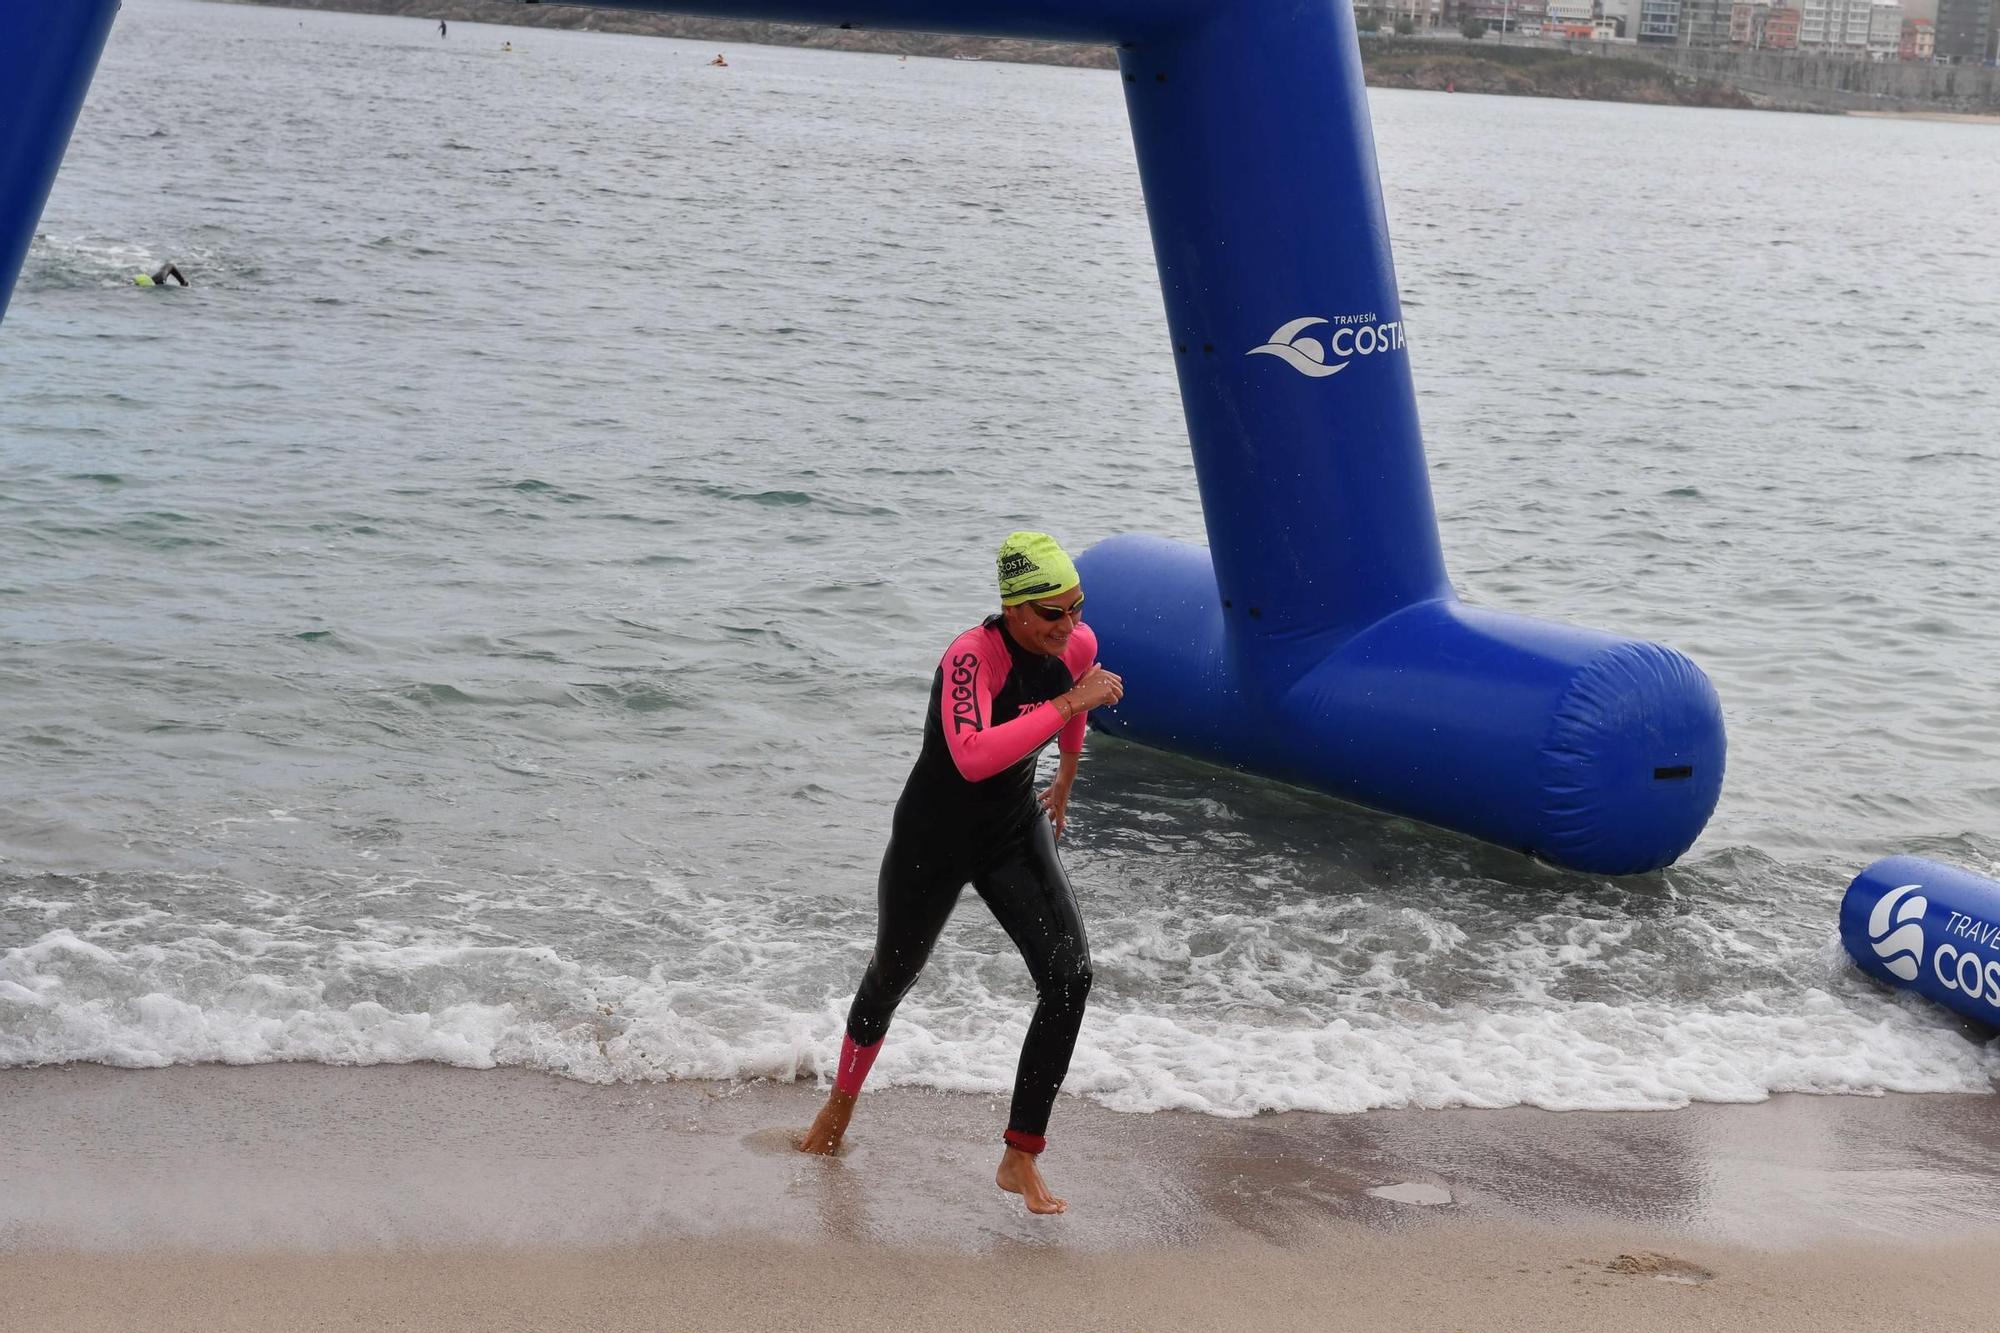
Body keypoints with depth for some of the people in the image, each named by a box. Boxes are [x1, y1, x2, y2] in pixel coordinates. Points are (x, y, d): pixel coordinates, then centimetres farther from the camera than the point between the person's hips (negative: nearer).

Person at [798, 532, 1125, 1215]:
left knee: (1068, 974, -16)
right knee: (891, 978, 17)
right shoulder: (972, 656, -31)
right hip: (934, 839, -5)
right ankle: (841, 1105, 49)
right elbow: (972, 757, -48)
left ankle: (1020, 1159, -7)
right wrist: (1070, 704, -46)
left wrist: (1065, 781, 28)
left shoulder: (1078, 646, -10)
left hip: (1015, 833, 5)